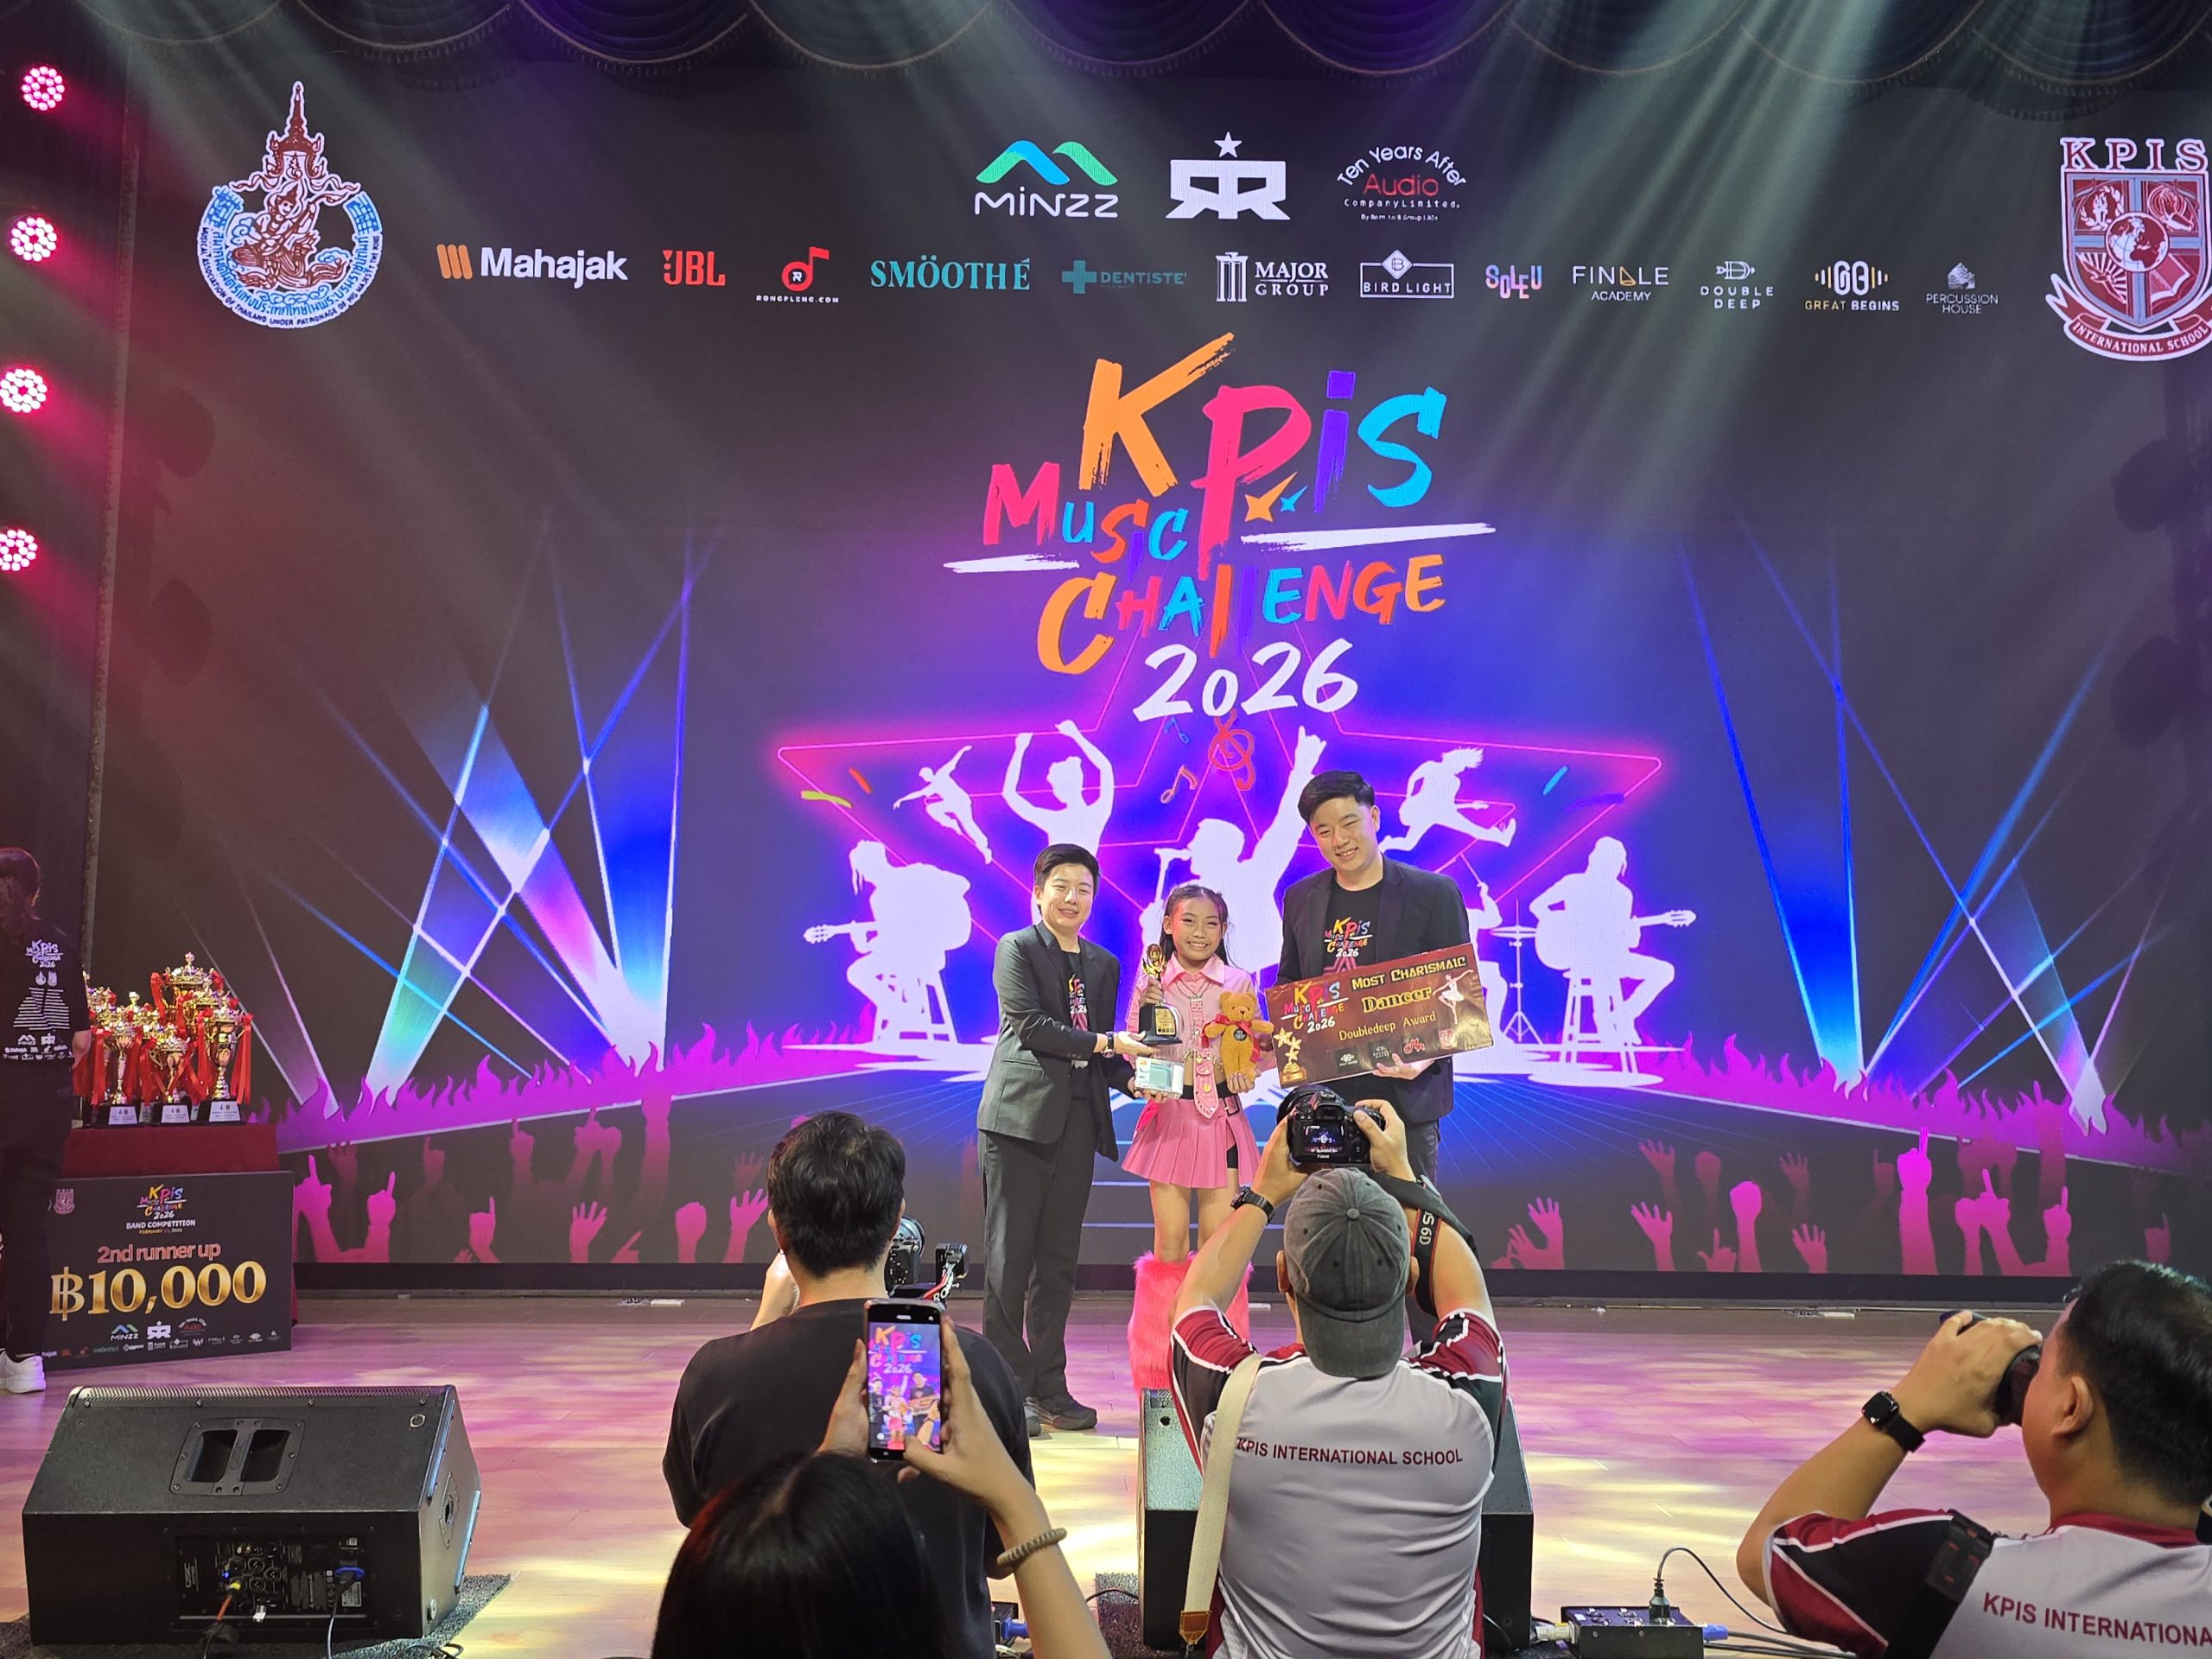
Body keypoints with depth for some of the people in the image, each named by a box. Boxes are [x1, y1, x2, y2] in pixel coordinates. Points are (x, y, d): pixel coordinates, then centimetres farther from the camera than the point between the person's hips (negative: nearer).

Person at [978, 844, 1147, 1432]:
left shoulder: (1104, 964, 19)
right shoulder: (1017, 949, 1)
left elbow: (1102, 1054, 18)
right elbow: (1031, 1025, -11)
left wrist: (1134, 1077, -1)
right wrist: (1107, 1043, -12)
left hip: (1077, 1123, 6)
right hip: (1021, 1117, -5)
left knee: (1058, 1261, 9)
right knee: (1010, 1257, -2)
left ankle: (1049, 1386, 17)